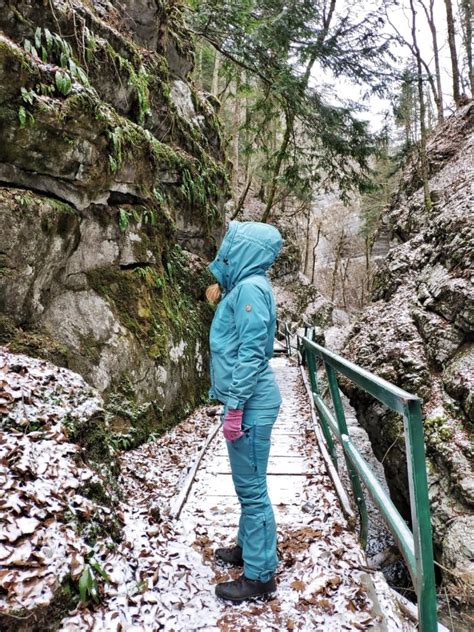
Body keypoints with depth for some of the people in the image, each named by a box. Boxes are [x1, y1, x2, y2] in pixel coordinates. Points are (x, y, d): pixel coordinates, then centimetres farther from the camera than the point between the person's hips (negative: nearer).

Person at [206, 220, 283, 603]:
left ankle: (260, 576, 16)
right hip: (245, 402, 10)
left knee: (251, 488, 1)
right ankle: (248, 547, 39)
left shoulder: (250, 287, -16)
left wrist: (235, 407, -21)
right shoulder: (242, 287, 13)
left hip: (250, 404, -10)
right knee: (248, 485, 21)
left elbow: (251, 353, -22)